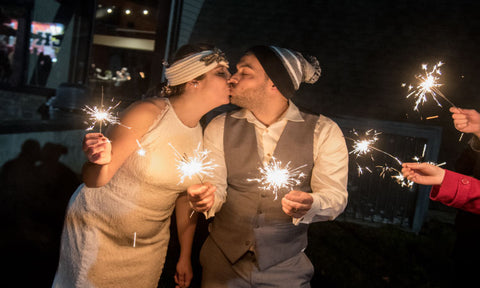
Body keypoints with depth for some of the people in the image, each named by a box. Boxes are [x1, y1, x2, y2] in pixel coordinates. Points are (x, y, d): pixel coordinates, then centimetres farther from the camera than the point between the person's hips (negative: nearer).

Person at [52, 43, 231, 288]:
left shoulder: (204, 138, -6)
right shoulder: (147, 113, -21)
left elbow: (186, 198, 5)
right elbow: (92, 180, -16)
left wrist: (185, 257, 12)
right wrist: (101, 161, -39)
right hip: (97, 231, -4)